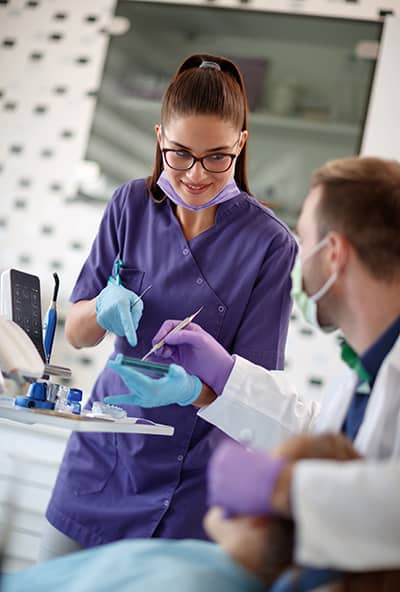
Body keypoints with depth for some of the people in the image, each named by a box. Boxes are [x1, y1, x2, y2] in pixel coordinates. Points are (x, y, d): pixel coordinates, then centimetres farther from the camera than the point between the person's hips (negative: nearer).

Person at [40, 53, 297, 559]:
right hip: (104, 456, 4)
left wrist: (190, 388, -33)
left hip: (191, 480, -3)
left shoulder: (270, 243, -13)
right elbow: (76, 334, 1)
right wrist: (104, 307, -22)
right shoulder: (132, 206, -3)